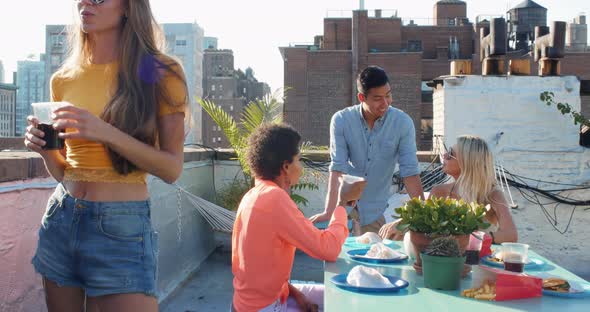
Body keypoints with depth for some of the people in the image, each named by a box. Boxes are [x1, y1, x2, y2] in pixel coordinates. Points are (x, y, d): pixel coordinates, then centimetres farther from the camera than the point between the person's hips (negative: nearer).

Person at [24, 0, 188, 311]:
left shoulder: (160, 72, -5)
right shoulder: (63, 80, 8)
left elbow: (172, 168, -9)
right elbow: (62, 171, 16)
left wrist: (107, 133, -21)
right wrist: (45, 148, -6)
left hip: (121, 227, -5)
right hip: (60, 219, 5)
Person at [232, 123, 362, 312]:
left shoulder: (255, 195, 5)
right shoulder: (274, 198, -24)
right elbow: (328, 249, -24)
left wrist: (295, 292, 3)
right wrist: (342, 203, -11)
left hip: (259, 296, 9)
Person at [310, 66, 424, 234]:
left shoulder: (403, 122, -10)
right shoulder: (341, 120, -10)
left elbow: (409, 171, -9)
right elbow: (337, 168, -14)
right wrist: (328, 212, -23)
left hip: (377, 210, 1)